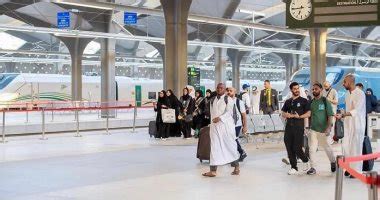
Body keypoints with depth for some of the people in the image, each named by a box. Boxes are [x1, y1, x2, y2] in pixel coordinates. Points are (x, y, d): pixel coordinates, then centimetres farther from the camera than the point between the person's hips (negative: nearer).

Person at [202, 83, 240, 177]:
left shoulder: (228, 99, -2)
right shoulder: (213, 100, 14)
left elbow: (228, 112, -12)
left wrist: (220, 118, -23)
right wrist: (213, 120, 9)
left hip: (226, 125, -4)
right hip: (215, 126, 4)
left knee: (230, 145, 5)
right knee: (214, 147, -3)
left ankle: (236, 167, 21)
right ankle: (213, 170, -8)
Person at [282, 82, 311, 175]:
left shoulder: (304, 101, 3)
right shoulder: (288, 102, 15)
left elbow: (308, 114, -2)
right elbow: (283, 113, 17)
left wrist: (299, 116, -17)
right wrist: (288, 115, -4)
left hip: (299, 127, -4)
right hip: (289, 127, 4)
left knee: (297, 148, -9)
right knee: (289, 149, 2)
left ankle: (306, 161, 19)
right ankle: (294, 168, 11)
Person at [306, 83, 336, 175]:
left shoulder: (325, 101, -7)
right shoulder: (311, 102, 6)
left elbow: (330, 115, -10)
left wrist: (329, 127, -18)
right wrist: (309, 126, 11)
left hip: (323, 129, -4)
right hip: (313, 129, 4)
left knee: (327, 147, 12)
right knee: (312, 149, -3)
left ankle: (333, 162, 36)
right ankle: (312, 168, 3)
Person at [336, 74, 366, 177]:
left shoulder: (360, 94, -15)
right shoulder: (348, 94, 12)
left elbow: (356, 110, -24)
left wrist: (343, 115, -33)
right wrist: (342, 115, 5)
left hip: (357, 124, -8)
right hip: (348, 124, 8)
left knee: (356, 147, -3)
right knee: (346, 146, 7)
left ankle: (356, 170, 5)